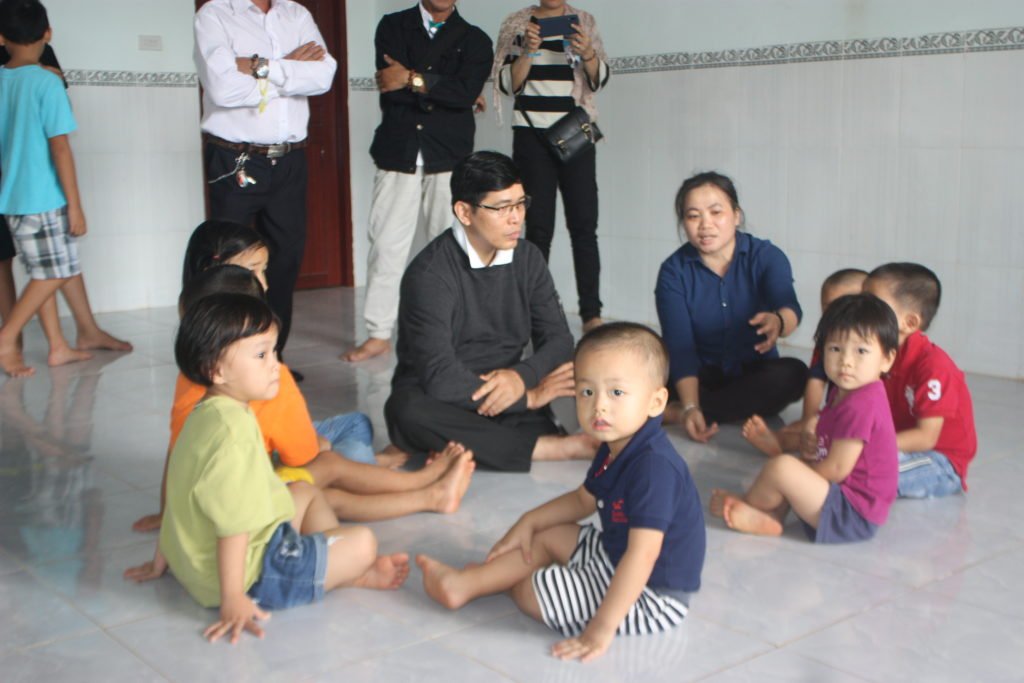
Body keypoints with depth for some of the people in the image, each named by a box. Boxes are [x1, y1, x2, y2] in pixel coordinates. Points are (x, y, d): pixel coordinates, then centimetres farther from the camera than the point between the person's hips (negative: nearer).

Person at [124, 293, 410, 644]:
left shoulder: (203, 415, 6)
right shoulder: (233, 431, -28)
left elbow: (182, 494, 15)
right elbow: (232, 525, -30)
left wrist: (161, 561, 24)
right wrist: (233, 600, -27)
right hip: (250, 570, -11)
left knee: (307, 492, 24)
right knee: (362, 542, -10)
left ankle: (341, 565, 15)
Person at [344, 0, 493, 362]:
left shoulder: (474, 40, 10)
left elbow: (467, 91, -9)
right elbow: (390, 85, -4)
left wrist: (414, 80, -10)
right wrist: (445, 93, -6)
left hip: (450, 158, 0)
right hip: (397, 153, 0)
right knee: (386, 244, -2)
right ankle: (378, 334, 5)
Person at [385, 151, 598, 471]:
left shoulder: (527, 258, 2)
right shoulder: (430, 273, -17)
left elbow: (559, 340, -1)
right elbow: (440, 379, -25)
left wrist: (521, 377, -24)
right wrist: (529, 397, -19)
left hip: (506, 392, 4)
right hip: (446, 405, -3)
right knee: (406, 410, -39)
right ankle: (552, 447, -32)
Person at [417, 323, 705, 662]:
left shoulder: (654, 466, -31)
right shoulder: (615, 448, 0)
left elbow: (642, 554, -35)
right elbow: (583, 499, 20)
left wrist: (602, 628, -35)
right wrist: (529, 521, 12)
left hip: (650, 595, -9)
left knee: (530, 590, -8)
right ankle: (464, 582, 21)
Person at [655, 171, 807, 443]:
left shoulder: (766, 256, -9)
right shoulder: (674, 271, -10)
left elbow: (790, 308, -29)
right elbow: (680, 347, -18)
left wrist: (778, 322, -55)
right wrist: (690, 406, -34)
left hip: (755, 374, 2)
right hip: (702, 376, -1)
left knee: (794, 374, -33)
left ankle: (673, 413, -29)